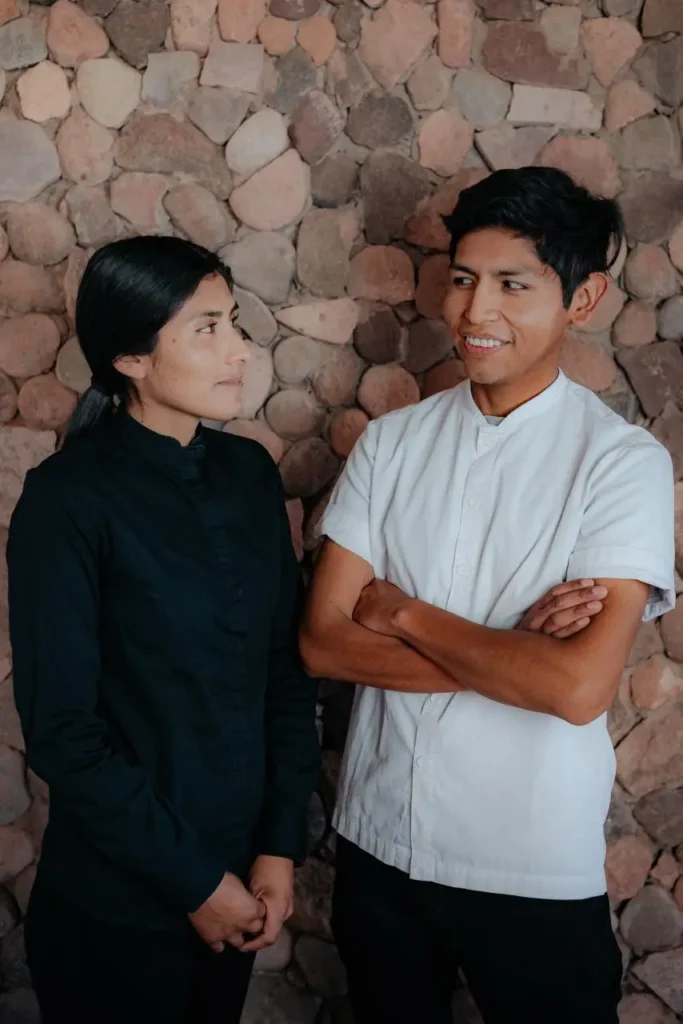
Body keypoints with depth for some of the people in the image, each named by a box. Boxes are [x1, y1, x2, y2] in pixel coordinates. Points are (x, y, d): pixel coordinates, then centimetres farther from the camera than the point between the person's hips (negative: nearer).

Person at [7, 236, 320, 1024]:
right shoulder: (69, 499, -16)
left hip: (238, 882, 5)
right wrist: (191, 880, -12)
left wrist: (280, 844, -3)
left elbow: (285, 665, 3)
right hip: (114, 908, -5)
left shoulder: (249, 473, 0)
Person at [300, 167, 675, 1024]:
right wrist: (511, 658, -17)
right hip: (379, 842, 4)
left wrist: (405, 615, -12)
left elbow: (580, 686, -22)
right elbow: (322, 642, -7)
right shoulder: (390, 442, -2)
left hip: (538, 870, -3)